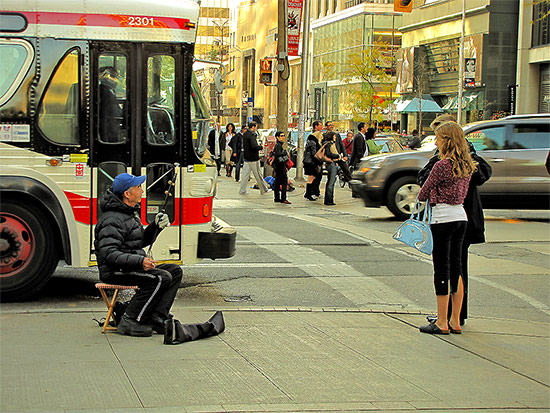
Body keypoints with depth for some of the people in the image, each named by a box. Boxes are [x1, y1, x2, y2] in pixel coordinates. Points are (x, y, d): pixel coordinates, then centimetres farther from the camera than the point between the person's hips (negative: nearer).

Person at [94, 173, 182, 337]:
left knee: (175, 271, 0)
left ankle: (157, 317, -9)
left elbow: (141, 241, 24)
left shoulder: (130, 213, 16)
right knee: (161, 278, -26)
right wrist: (139, 261, -35)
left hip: (132, 266, 10)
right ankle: (129, 322, -21)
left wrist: (156, 226, 7)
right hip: (115, 272, -10)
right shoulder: (112, 220, -17)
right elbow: (109, 254, -26)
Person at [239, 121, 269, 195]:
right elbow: (254, 146, -29)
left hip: (246, 158, 8)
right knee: (258, 175, 3)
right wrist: (261, 147, -13)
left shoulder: (245, 134, 11)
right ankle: (263, 190, 13)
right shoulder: (252, 135, -17)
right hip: (253, 158, -8)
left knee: (245, 174, 9)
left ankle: (242, 190, 8)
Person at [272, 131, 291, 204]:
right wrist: (285, 153, -18)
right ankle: (283, 199, -11)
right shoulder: (278, 145, -14)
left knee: (277, 182, 11)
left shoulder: (279, 145, 16)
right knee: (284, 182, -10)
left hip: (278, 166, 10)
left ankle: (277, 198, 15)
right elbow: (277, 154, -28)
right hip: (280, 165, -10)